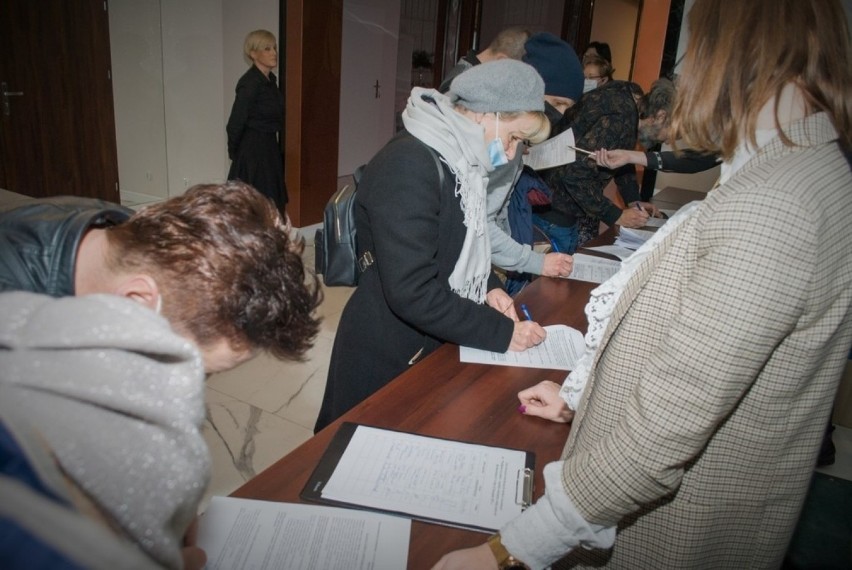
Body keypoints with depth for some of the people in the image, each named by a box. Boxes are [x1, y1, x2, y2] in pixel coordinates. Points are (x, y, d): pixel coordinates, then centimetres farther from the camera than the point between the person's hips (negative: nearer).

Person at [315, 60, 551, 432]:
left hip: (433, 346, 9)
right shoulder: (409, 165, -24)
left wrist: (487, 286, 0)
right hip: (387, 360, -8)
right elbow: (411, 292, -28)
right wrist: (500, 333, -20)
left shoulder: (456, 160, 4)